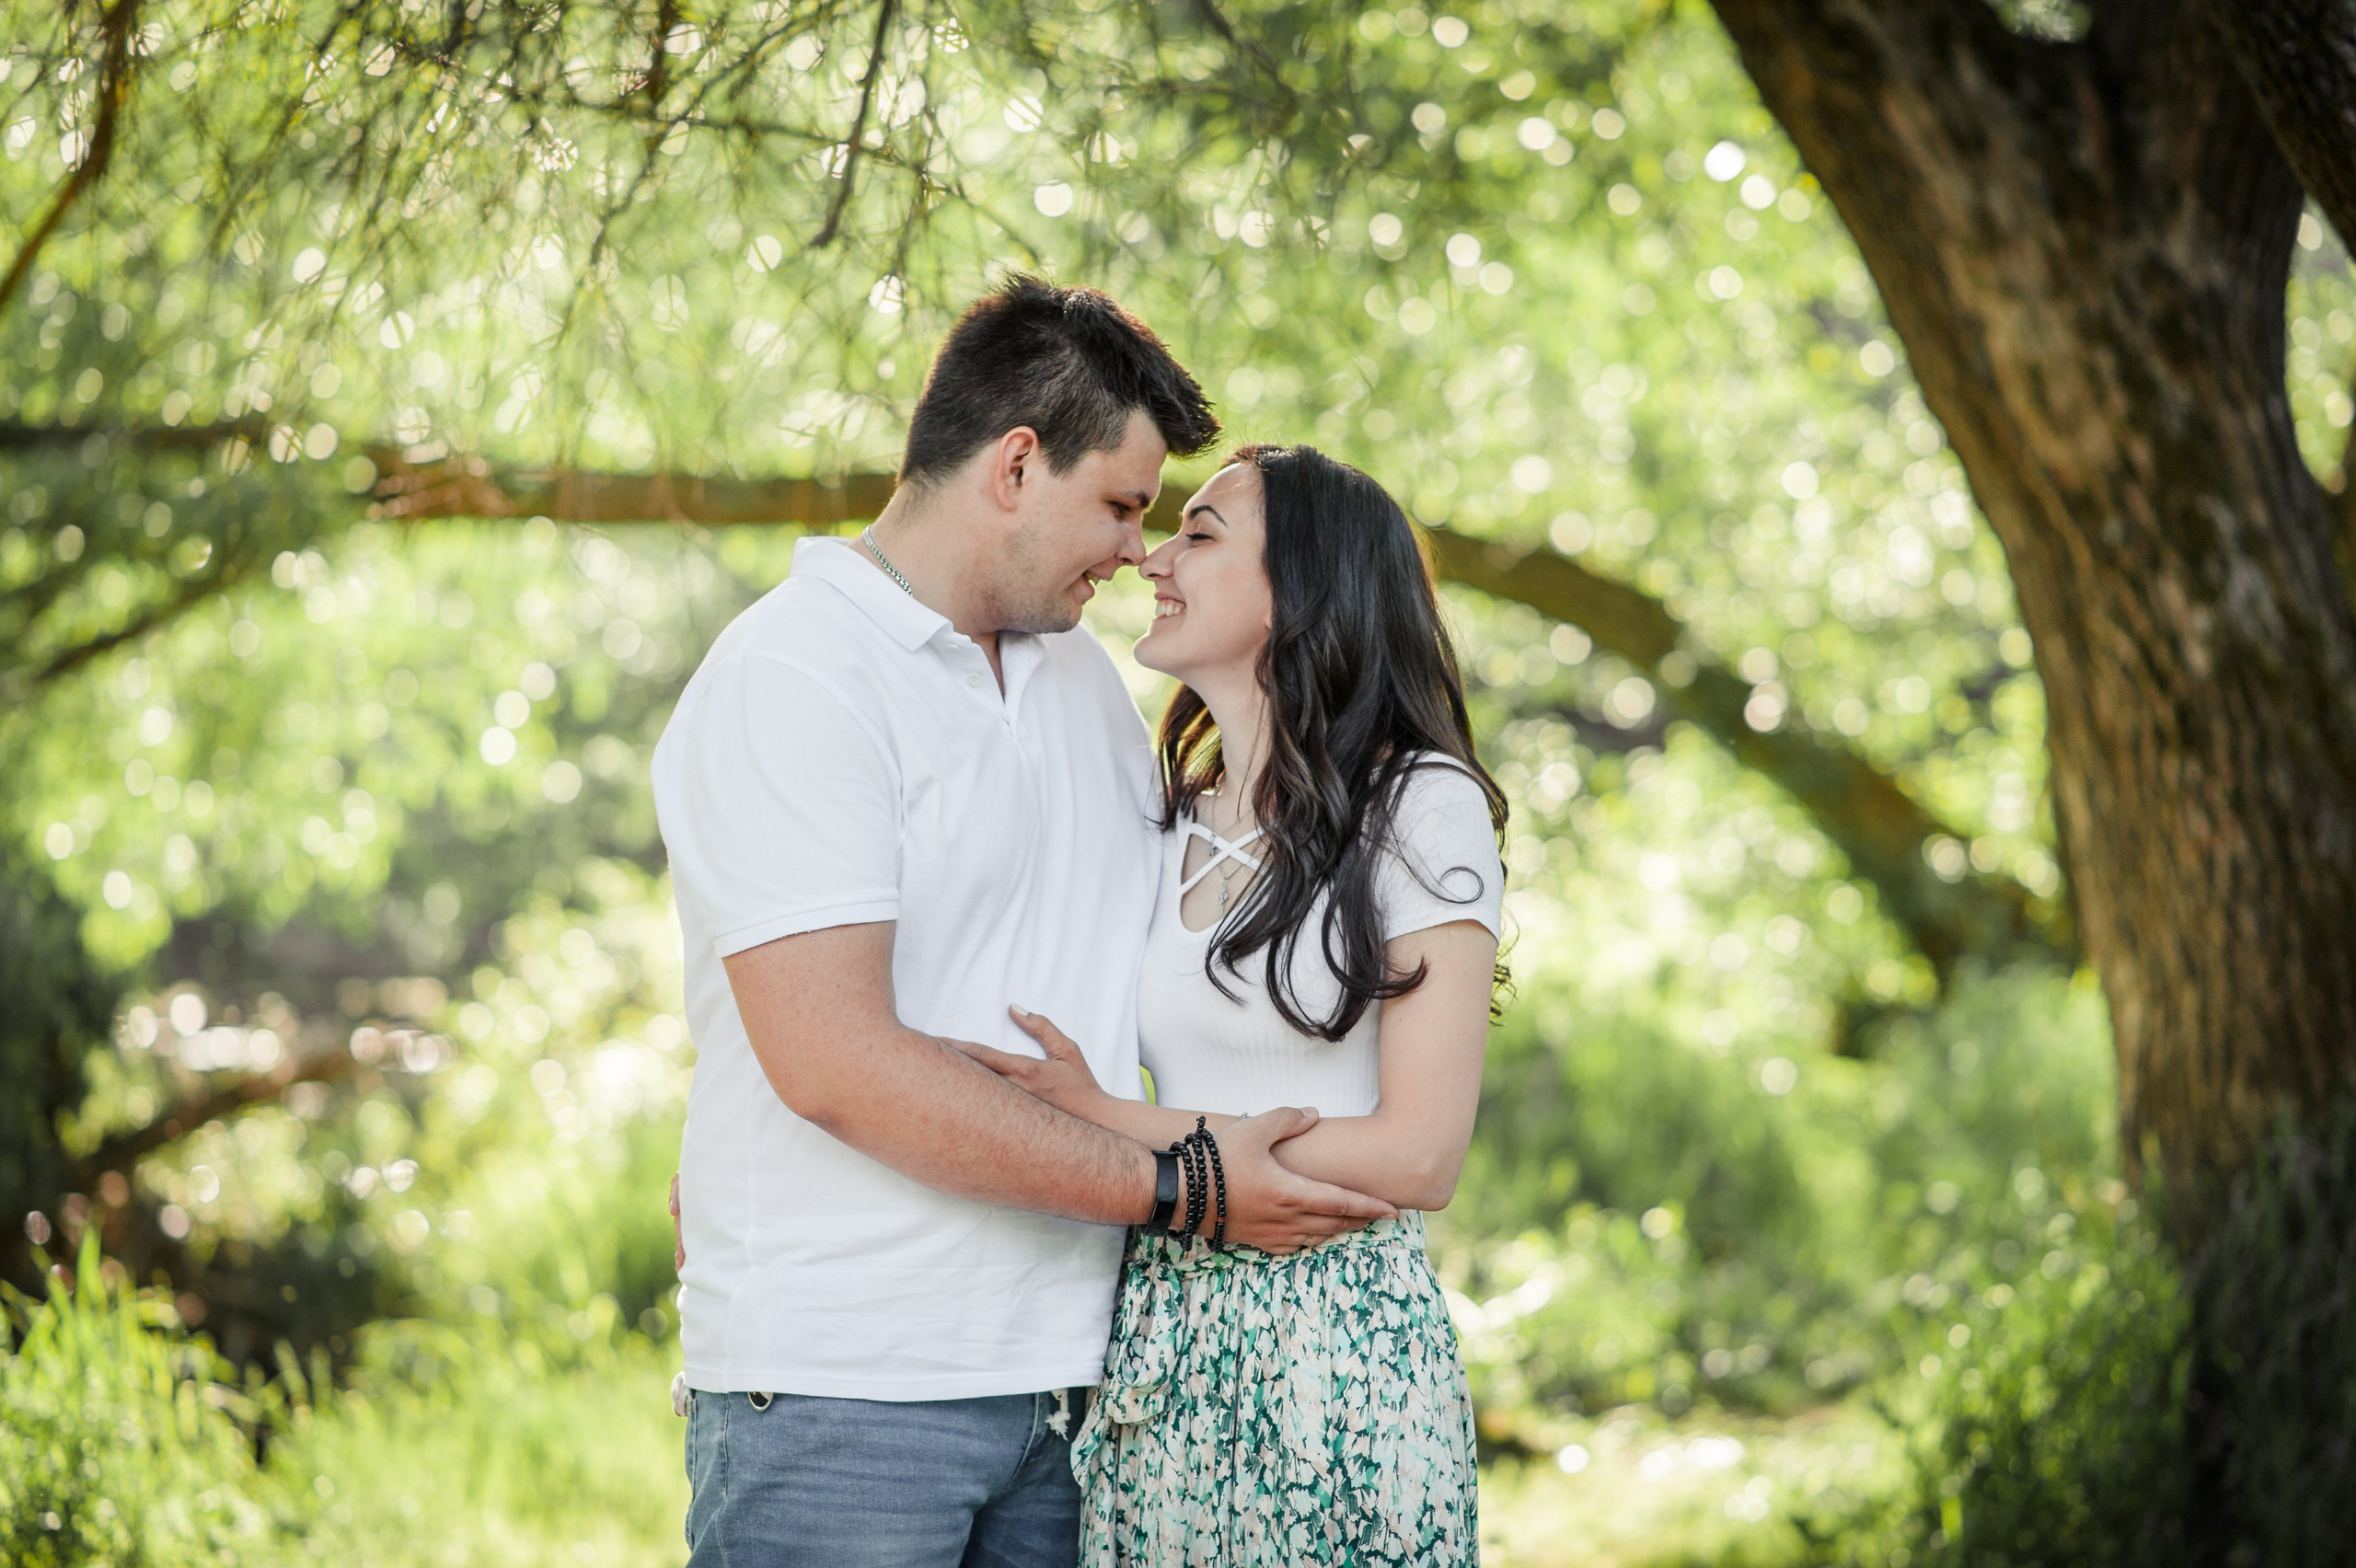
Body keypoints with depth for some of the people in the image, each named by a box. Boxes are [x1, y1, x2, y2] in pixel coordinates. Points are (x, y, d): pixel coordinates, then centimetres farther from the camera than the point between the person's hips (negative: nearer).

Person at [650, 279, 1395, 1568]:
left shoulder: (1081, 676, 17)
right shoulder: (789, 677, -10)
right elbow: (837, 1063, -20)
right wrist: (1177, 1188, -17)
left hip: (1063, 1379, 7)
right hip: (839, 1396, -7)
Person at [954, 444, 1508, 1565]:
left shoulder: (1420, 809, -5)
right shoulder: (1157, 831, 13)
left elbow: (1418, 1156, -11)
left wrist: (1109, 1121, -12)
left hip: (1341, 1350, -5)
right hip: (1155, 1344, 5)